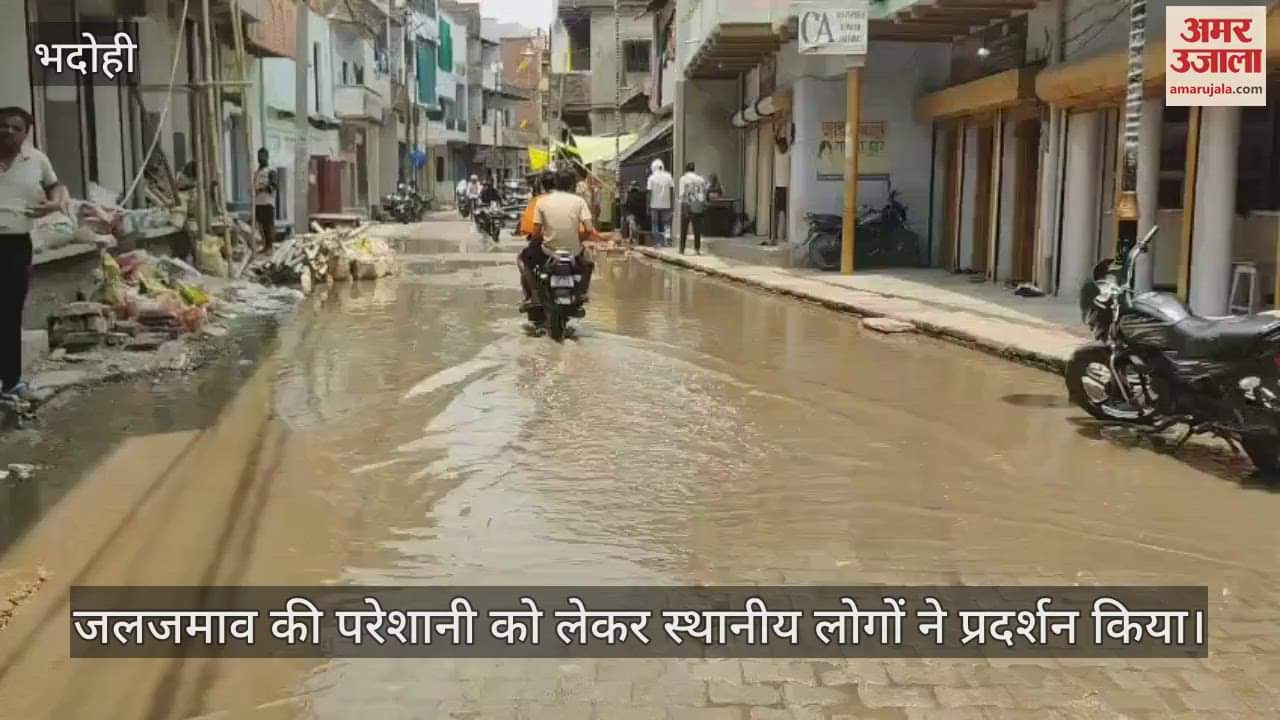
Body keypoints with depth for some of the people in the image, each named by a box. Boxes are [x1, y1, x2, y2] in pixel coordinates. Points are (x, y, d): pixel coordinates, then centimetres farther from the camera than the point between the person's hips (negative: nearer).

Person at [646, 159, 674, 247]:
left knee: (656, 224, 9)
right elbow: (672, 191, 0)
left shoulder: (652, 177, -4)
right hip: (666, 204, 1)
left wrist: (648, 207, 1)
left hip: (655, 205, -1)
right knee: (666, 223, 13)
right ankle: (667, 237, -8)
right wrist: (672, 204, 7)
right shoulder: (668, 176, 1)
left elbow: (649, 193, -5)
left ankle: (658, 242, 8)